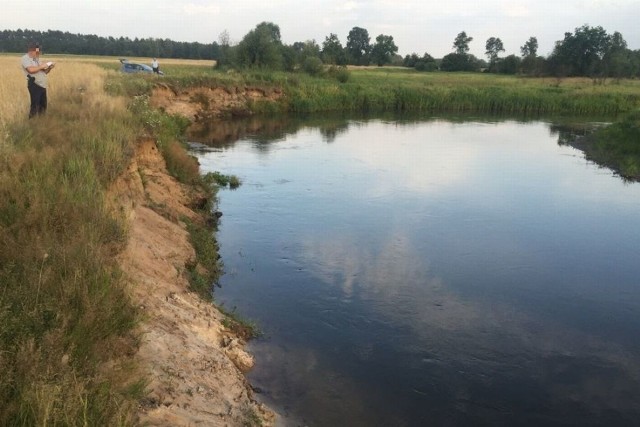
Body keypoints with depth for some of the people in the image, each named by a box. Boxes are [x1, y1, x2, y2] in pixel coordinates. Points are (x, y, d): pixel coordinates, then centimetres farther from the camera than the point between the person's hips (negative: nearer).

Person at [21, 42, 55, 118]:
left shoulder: (36, 59, 20)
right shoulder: (25, 58, -4)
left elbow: (43, 72, 20)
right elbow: (31, 70, -22)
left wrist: (49, 68, 2)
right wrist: (42, 66, -12)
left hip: (42, 85, 8)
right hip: (34, 85, -8)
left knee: (43, 105, 12)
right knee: (35, 105, -9)